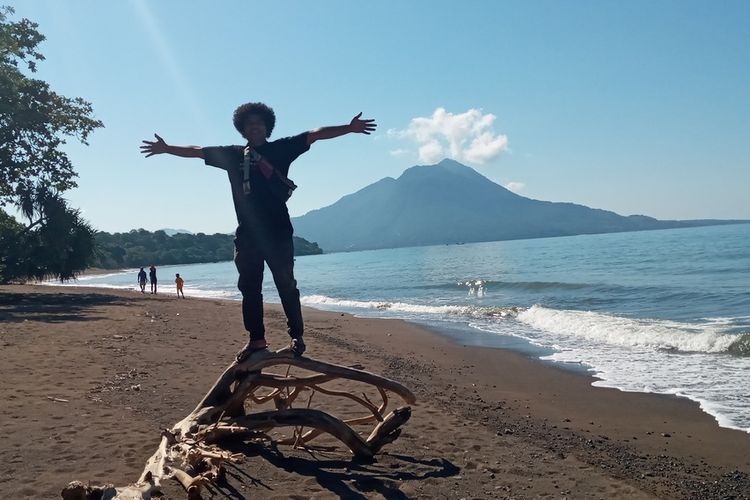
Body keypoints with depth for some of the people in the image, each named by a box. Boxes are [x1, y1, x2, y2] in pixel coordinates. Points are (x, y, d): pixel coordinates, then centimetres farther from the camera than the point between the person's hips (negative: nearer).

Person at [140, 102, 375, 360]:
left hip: (278, 232, -3)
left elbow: (315, 134, -2)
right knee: (249, 288, 5)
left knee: (286, 285, -1)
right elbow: (196, 151, 19)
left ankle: (297, 335, 8)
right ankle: (256, 338, 14)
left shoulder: (280, 148, 5)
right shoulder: (233, 154, 13)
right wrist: (166, 149, 19)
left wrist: (349, 128, -10)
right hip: (247, 234, 3)